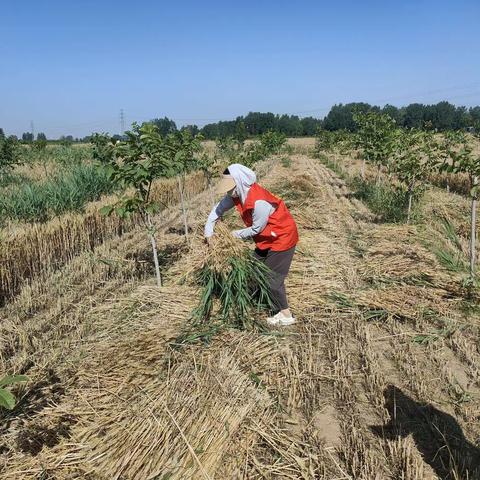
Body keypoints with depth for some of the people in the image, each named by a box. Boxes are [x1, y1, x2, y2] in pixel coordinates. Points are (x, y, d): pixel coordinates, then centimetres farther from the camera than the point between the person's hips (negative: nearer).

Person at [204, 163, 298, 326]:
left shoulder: (259, 202, -35)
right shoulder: (237, 194, -9)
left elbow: (256, 229, -22)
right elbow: (219, 208, 2)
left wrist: (235, 235, -9)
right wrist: (208, 230, -5)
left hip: (282, 238, -9)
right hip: (267, 238, 9)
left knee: (273, 277, -3)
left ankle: (286, 315, 12)